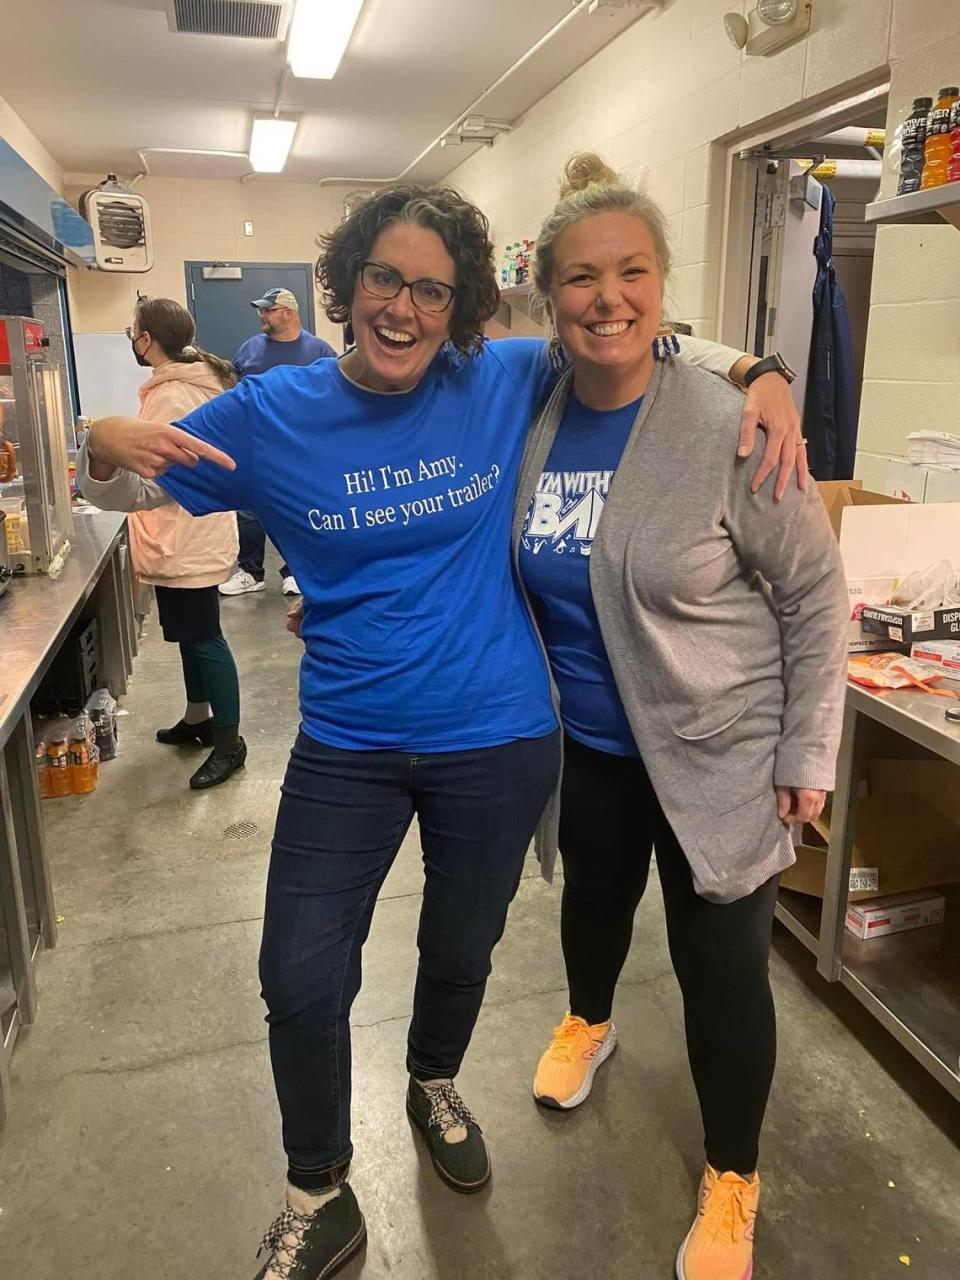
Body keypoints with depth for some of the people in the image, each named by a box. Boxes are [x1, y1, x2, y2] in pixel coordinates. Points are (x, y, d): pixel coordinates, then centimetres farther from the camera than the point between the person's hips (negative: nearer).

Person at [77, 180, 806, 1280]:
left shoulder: (507, 382, -7)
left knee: (460, 953, 21)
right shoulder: (272, 413, -6)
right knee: (301, 985, 7)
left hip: (497, 743, 1)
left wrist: (758, 375, -10)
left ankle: (434, 1085, 58)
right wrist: (107, 447, -19)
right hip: (346, 749, 0)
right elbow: (133, 494, 4)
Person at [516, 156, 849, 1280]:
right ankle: (588, 1022, 60)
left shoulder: (729, 428, -19)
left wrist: (807, 752, -9)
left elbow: (815, 595, -10)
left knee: (720, 968, 6)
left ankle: (732, 1183, 34)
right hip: (587, 744, 4)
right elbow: (508, 576, 8)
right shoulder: (531, 421, -5)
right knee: (594, 896, 26)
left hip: (718, 754, -4)